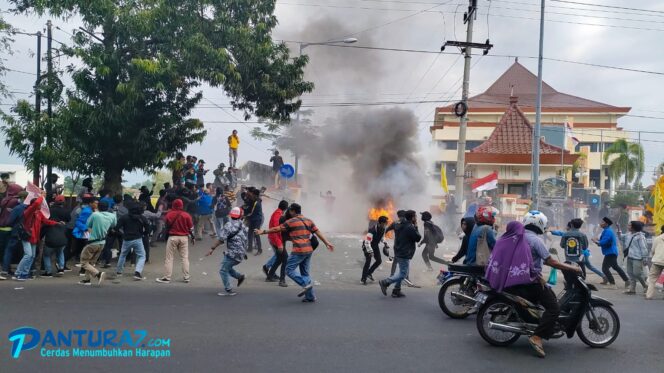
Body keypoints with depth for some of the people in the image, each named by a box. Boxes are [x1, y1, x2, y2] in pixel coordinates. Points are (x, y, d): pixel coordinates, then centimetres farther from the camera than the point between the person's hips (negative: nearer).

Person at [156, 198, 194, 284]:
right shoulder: (186, 215, -3)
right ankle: (186, 277, 11)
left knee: (169, 258, 5)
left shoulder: (169, 214, -5)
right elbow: (191, 228, 1)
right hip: (184, 237, 1)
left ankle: (166, 277, 5)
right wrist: (193, 237, 14)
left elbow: (167, 227, 3)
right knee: (185, 257, 10)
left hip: (172, 237, -1)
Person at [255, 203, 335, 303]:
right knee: (305, 273, 14)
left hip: (298, 250, -7)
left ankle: (306, 284, -11)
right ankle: (310, 296, 13)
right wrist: (327, 243, 13)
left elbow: (276, 229, 3)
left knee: (289, 269, 2)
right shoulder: (308, 221, 14)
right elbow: (318, 232, 10)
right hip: (309, 250, 7)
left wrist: (263, 232, 13)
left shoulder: (291, 221, -3)